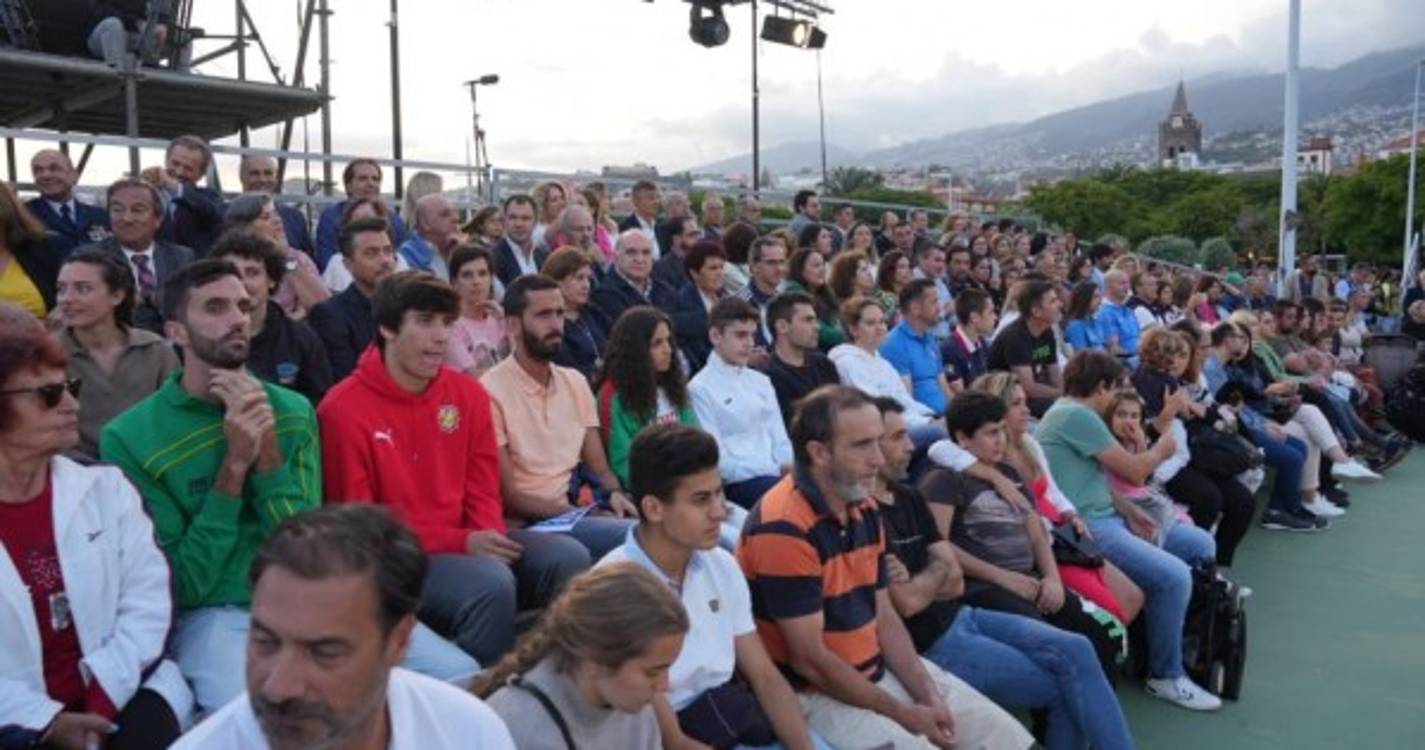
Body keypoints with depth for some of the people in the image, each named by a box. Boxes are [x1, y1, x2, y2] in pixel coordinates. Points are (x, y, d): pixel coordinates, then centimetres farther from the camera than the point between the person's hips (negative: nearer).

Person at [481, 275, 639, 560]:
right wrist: (572, 513, -20)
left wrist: (614, 493, -10)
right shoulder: (491, 391, -9)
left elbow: (599, 468, 13)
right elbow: (508, 496, -9)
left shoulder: (576, 382, 13)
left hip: (580, 509, 7)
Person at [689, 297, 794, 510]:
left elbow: (780, 440, 17)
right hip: (739, 484, -7)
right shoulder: (701, 388, -2)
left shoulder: (761, 381, 20)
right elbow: (720, 463, -8)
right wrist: (778, 469, -15)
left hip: (780, 475, 7)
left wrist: (792, 466, -5)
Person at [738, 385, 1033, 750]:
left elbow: (884, 616, 10)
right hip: (815, 693, -8)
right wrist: (903, 715, -13)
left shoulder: (864, 508, 5)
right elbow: (809, 660, -21)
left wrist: (927, 694, -3)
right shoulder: (784, 528, -22)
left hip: (881, 672, 8)